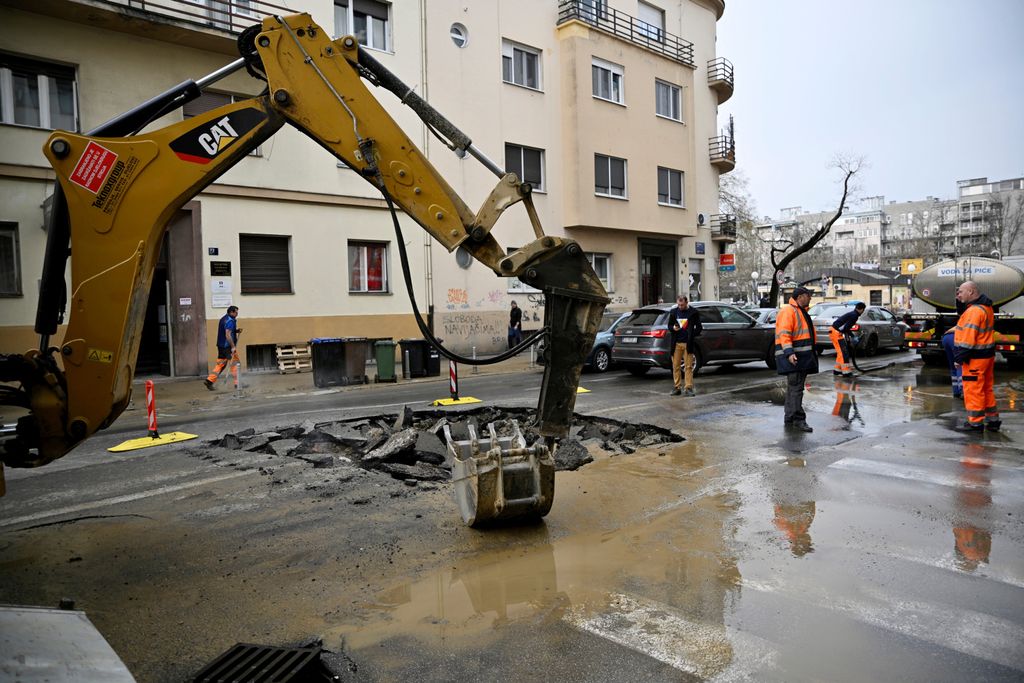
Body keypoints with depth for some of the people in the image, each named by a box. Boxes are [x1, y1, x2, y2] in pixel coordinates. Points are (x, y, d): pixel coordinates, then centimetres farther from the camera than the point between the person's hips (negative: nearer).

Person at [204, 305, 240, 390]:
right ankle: (237, 383, 4)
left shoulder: (224, 318, 15)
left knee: (220, 364, 12)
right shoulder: (230, 321, -16)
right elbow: (228, 335, -23)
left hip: (221, 345, 9)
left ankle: (209, 380, 6)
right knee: (235, 363, 0)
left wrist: (236, 331, 12)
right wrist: (233, 346, -23)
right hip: (228, 346, -9)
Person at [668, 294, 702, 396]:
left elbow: (699, 327, 5)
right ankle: (677, 387, 11)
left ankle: (688, 388, 0)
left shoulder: (693, 312, 1)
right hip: (676, 343, 3)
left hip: (688, 343, -2)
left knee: (688, 367, -3)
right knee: (676, 366, 3)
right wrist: (673, 328, -7)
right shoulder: (673, 312, 8)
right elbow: (669, 325, 15)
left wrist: (692, 335, -9)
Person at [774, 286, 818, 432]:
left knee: (793, 387, 13)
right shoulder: (788, 311, -10)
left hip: (802, 356, 11)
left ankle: (790, 419, 19)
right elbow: (784, 334, -20)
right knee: (796, 388, -11)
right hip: (793, 357, -11)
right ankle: (798, 419, -11)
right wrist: (789, 353, -30)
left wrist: (811, 354, 26)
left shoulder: (801, 312, 22)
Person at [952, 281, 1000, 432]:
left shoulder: (974, 311, -20)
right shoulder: (985, 307, 12)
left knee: (973, 390, -1)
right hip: (987, 355, 10)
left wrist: (959, 357, -20)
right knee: (986, 389, 17)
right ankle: (992, 420, 25)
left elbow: (968, 337, -24)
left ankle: (975, 422, 5)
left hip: (975, 357, -10)